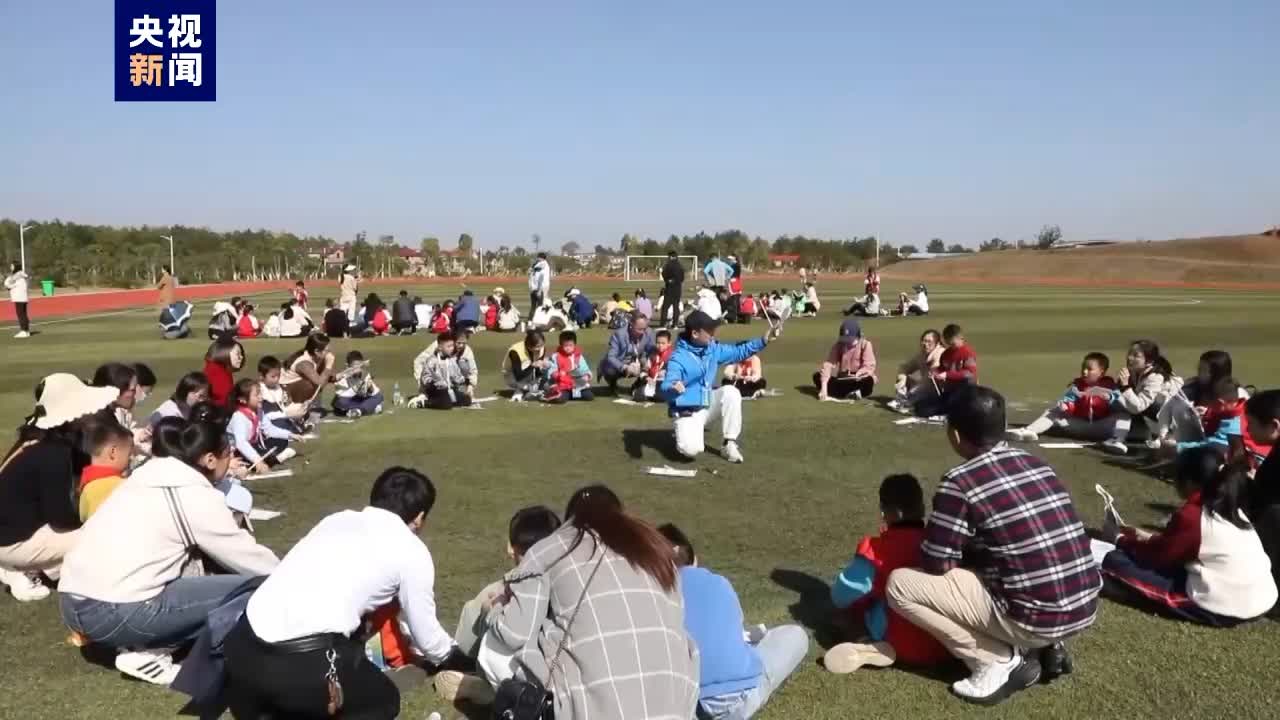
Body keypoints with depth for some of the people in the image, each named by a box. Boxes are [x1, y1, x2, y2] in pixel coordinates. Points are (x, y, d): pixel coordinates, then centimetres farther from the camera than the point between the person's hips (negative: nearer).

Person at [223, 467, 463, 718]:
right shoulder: (412, 550, 9)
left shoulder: (337, 519, 24)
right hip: (302, 663, -6)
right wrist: (452, 655, 42)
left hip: (241, 648, 6)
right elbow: (426, 635, 19)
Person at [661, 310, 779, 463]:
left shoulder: (713, 349, 0)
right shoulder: (678, 358, -22)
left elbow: (738, 352, 8)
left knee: (730, 392, -20)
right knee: (692, 449, -30)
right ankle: (686, 433, 10)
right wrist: (673, 388, -57)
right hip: (686, 413, -6)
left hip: (707, 406, 6)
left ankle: (730, 444, -8)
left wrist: (764, 340, -4)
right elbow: (665, 389, -32)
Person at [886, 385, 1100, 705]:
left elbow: (936, 565, -5)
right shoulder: (1036, 464, 9)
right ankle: (1048, 646, 16)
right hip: (1086, 608, 7)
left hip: (1035, 618, -7)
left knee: (899, 584, -2)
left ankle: (1002, 662, 0)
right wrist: (972, 551, 26)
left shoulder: (960, 482, -13)